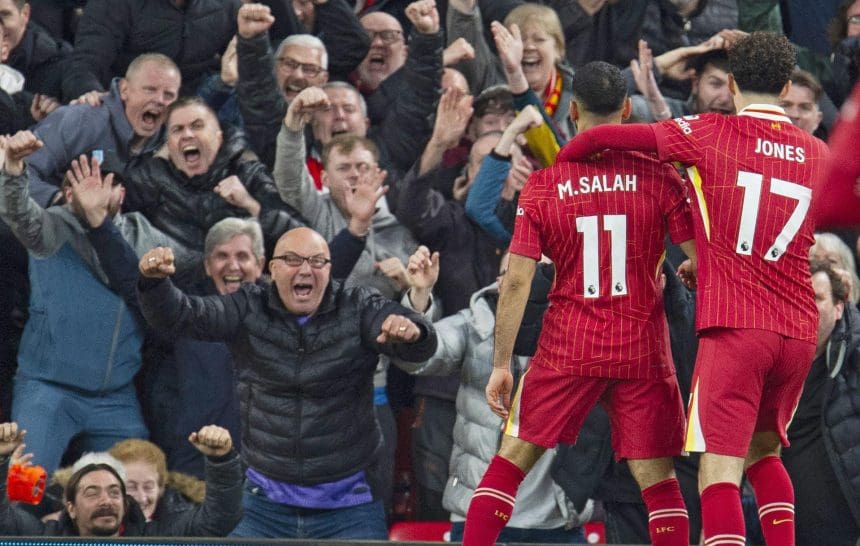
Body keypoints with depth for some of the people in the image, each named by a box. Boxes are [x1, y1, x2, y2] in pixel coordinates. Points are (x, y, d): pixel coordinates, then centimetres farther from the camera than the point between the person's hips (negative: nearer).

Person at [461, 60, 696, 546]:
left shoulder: (542, 185, -3)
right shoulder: (659, 177, -4)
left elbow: (517, 281, -4)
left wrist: (502, 365, 1)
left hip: (567, 350, 0)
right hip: (643, 352, 0)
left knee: (512, 459, 11)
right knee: (657, 479, 4)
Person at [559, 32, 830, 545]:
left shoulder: (709, 134, -1)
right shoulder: (818, 153, 11)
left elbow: (601, 138, -3)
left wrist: (555, 164, 17)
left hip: (734, 328, -5)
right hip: (799, 330, 5)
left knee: (720, 467, -9)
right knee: (763, 451, 24)